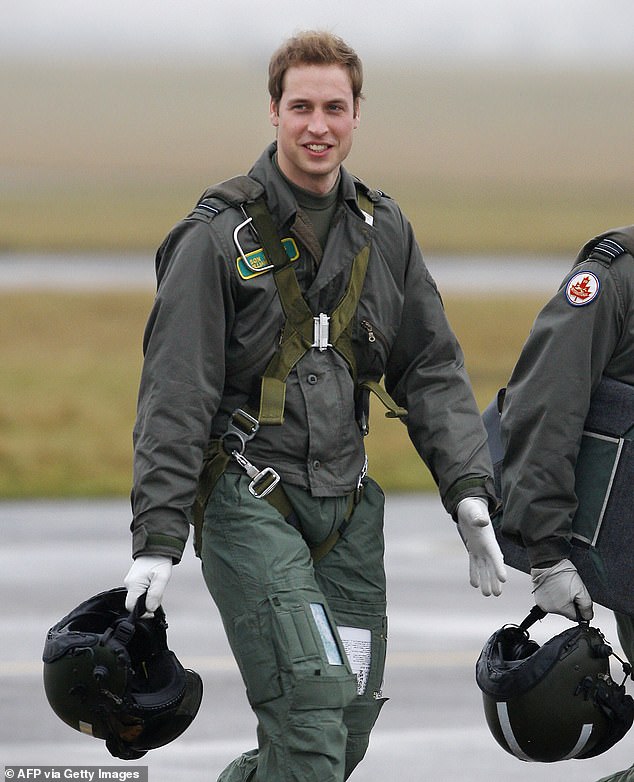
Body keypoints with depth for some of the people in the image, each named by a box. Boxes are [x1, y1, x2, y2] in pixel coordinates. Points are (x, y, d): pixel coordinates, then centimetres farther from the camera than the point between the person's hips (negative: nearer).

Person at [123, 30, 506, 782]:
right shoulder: (219, 237, -7)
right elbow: (174, 396, -9)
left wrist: (468, 491, 1)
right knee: (309, 704, -18)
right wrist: (157, 538, -14)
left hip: (345, 504, 6)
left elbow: (432, 370, 14)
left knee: (352, 721, 4)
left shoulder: (385, 232, 9)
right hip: (248, 500, -6)